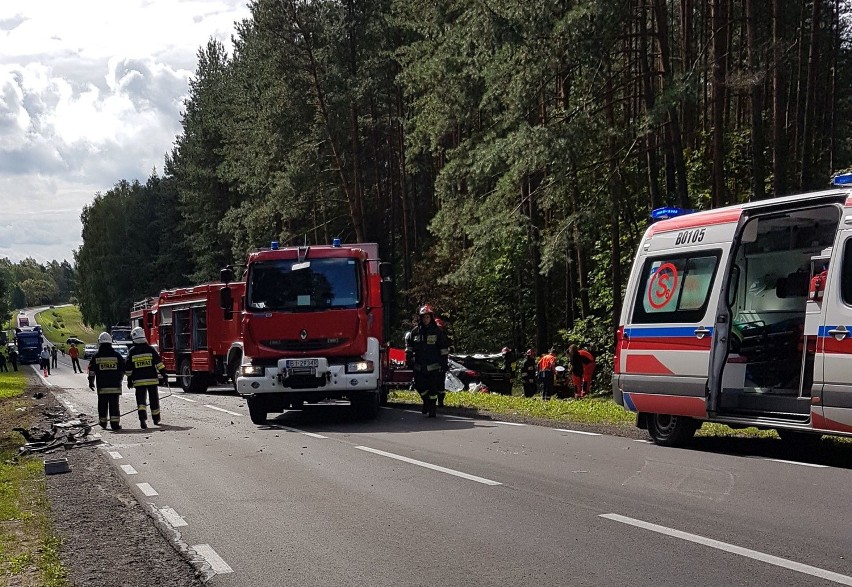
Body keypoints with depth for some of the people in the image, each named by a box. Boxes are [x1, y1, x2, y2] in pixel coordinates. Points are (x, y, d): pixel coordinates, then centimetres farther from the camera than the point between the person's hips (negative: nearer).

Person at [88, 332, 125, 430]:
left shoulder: (97, 356, 1)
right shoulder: (116, 355, 1)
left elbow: (91, 370, 3)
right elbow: (122, 369, 6)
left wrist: (91, 382, 12)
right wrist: (119, 380, 20)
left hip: (102, 386, 1)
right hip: (115, 385, 0)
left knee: (102, 404, 11)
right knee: (114, 404, 0)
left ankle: (102, 422, 22)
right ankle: (115, 423, -6)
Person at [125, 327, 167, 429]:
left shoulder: (132, 351, 1)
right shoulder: (150, 349, 0)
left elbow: (128, 368, 3)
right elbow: (158, 363, -6)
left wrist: (129, 380, 12)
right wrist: (163, 374, -2)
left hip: (138, 380, -1)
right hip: (152, 379, 1)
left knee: (141, 399, -2)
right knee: (154, 399, 14)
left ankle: (142, 417, -25)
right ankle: (156, 419, 26)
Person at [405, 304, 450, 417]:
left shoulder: (437, 331, 0)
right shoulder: (415, 331, 6)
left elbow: (444, 348, 3)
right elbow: (409, 346, 14)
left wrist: (444, 363, -1)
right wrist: (408, 360, 8)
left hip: (433, 366, -3)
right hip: (419, 367, 3)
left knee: (433, 389, -2)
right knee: (419, 387, 7)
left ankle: (432, 409, 7)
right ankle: (426, 402, 31)